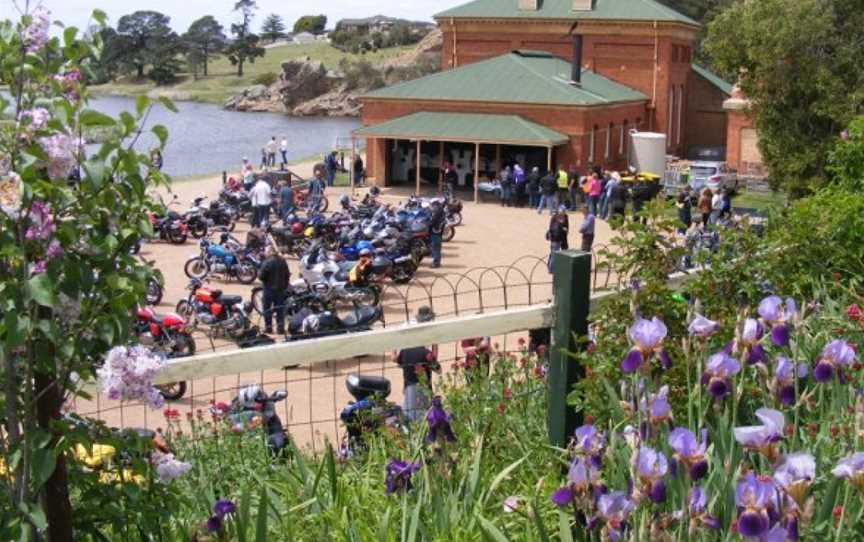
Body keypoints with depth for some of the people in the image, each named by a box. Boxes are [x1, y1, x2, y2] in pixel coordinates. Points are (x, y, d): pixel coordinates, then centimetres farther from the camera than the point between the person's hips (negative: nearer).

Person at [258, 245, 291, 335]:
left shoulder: (267, 262, -18)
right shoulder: (283, 261, 2)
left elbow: (261, 276, -18)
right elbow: (287, 274, 8)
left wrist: (259, 273, 3)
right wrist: (285, 285, 18)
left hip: (269, 289, -5)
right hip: (281, 289, 5)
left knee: (267, 309, 7)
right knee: (280, 309, 10)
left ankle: (268, 327, 8)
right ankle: (280, 328, 9)